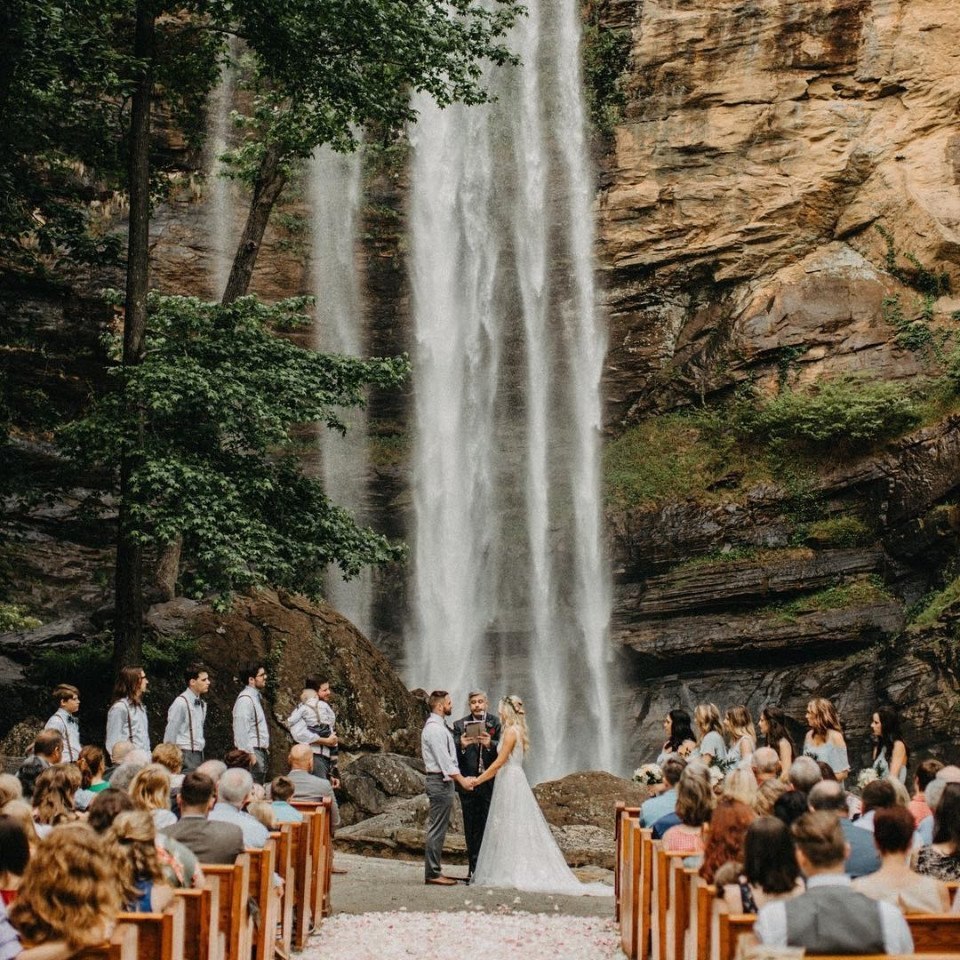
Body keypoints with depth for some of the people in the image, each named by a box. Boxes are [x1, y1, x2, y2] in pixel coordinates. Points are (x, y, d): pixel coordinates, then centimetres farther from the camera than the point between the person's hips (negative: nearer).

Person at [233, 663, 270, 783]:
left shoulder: (257, 696, 14)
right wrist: (248, 755, -21)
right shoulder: (245, 699, -14)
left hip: (261, 750, 10)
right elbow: (242, 730, -18)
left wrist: (266, 748, 15)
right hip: (252, 751, -10)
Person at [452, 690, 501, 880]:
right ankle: (474, 867, 12)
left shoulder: (496, 724, 4)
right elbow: (453, 754, -2)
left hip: (490, 783, -1)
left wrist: (490, 744, -24)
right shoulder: (460, 725, 5)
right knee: (471, 828, 6)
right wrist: (461, 746, -24)